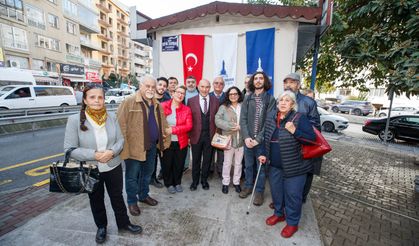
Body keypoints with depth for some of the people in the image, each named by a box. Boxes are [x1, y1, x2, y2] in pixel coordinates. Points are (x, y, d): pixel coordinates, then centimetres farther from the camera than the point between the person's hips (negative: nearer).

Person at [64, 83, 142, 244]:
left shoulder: (111, 118, -6)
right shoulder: (75, 120, -13)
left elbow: (120, 139, -2)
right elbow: (69, 149, -13)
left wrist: (112, 152, -21)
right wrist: (94, 155, -23)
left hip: (114, 167, 1)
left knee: (117, 197, 18)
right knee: (96, 200, 21)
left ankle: (124, 223, 39)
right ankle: (101, 227, 45)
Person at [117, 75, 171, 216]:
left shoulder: (157, 104, 8)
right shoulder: (129, 102, -13)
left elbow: (163, 124, 13)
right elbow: (121, 125, -16)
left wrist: (164, 140, 10)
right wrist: (123, 145, -19)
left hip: (152, 146, 6)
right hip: (134, 147, -6)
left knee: (147, 173, 22)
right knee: (132, 176, 11)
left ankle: (144, 195, 43)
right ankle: (132, 201, 33)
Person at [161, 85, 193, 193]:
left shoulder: (187, 109, -1)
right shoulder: (162, 106, -4)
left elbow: (189, 126, -11)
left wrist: (173, 130, -20)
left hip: (181, 142, 1)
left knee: (179, 164, 15)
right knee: (167, 164, 13)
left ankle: (177, 182, 39)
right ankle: (169, 184, 36)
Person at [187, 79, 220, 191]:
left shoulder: (215, 100, 1)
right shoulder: (191, 100, -3)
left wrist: (217, 134, -3)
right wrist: (188, 135, -5)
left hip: (210, 135, 1)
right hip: (196, 135, -1)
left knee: (207, 160, 14)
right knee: (196, 160, 14)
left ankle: (204, 180, 35)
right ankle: (195, 180, 34)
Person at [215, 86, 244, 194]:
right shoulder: (223, 107, 0)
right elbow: (217, 120, -11)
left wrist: (240, 126, -16)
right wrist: (231, 126, -19)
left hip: (241, 139, 2)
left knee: (238, 162, 14)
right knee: (227, 162, 10)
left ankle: (236, 182, 32)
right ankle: (225, 183, 27)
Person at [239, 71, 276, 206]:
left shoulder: (270, 99, -2)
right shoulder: (247, 99, 5)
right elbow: (243, 119, -1)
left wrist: (258, 139, -17)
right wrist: (246, 137, -13)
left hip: (262, 140, -2)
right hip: (248, 139, 2)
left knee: (261, 166, 11)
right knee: (248, 165, 16)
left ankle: (259, 191, 29)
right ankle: (248, 186, 36)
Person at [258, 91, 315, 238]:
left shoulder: (299, 118, -13)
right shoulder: (271, 116, 2)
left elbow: (312, 138, -15)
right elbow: (267, 137, 11)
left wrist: (294, 131, -28)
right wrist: (263, 153, 5)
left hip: (294, 166, -5)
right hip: (275, 165, 5)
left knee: (292, 194, 9)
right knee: (276, 191, 19)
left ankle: (292, 223, 31)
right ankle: (279, 213, 44)